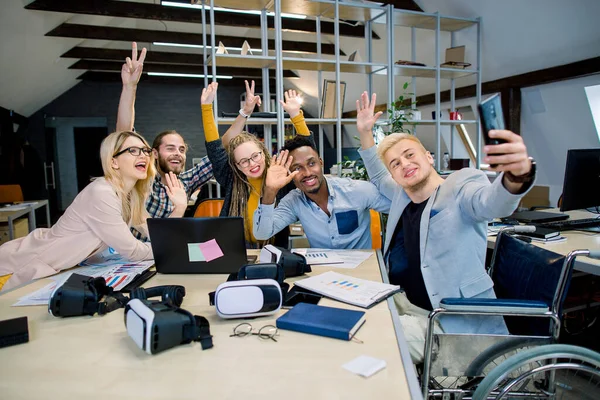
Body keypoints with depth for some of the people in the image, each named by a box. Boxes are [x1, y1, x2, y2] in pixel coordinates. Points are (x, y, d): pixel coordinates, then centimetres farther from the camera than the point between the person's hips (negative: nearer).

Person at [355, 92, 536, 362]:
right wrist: (365, 134, 21)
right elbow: (379, 179, 32)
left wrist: (518, 175, -55)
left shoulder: (461, 184, -10)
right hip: (401, 301, 8)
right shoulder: (403, 195, 11)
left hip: (451, 321, -8)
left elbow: (493, 203, -32)